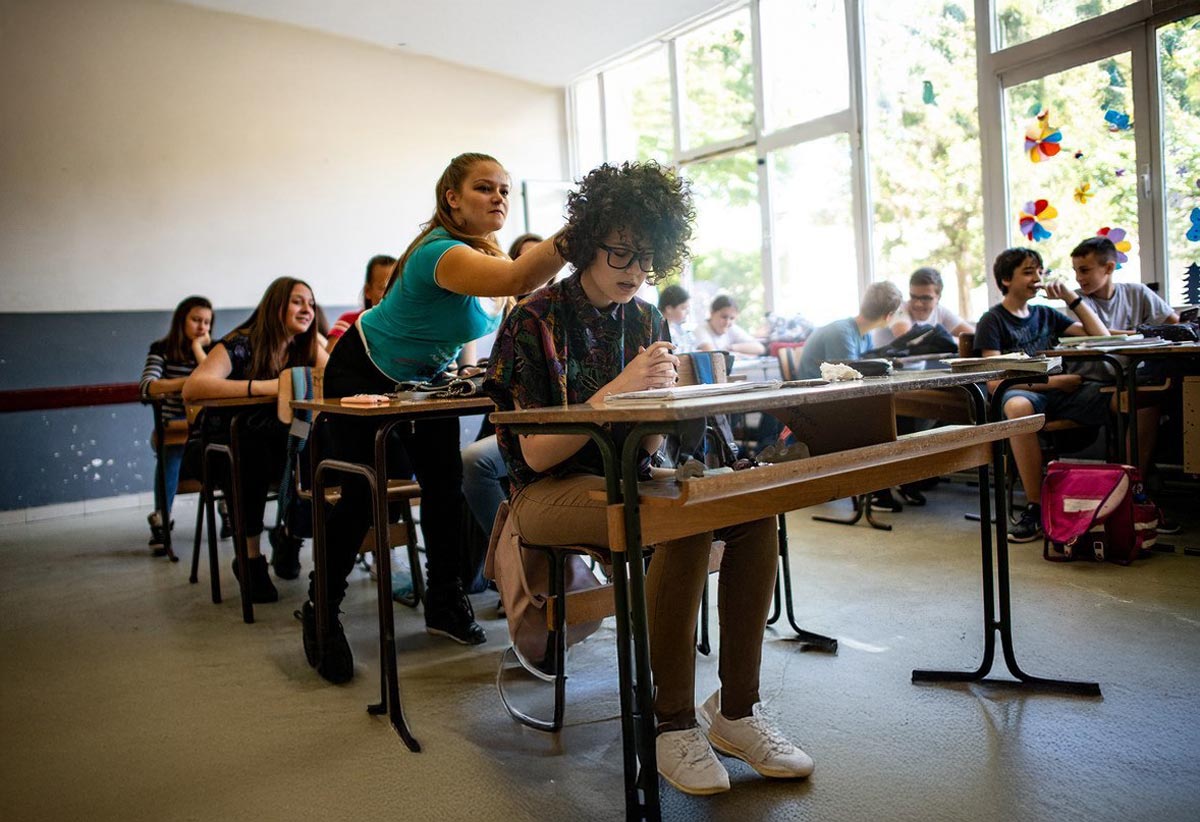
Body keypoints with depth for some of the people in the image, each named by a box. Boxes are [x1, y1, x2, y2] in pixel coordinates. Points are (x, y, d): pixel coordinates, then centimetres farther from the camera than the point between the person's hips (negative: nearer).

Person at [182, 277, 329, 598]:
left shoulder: (306, 347, 2)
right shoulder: (240, 344, -16)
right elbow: (191, 389, -33)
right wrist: (262, 387, -42)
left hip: (279, 441, 5)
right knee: (254, 456, -37)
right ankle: (250, 559, -17)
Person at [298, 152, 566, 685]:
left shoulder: (489, 251, -7)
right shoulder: (441, 252, -35)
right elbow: (518, 279, -54)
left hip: (425, 378, 7)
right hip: (364, 375, -7)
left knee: (445, 482, -2)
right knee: (363, 495, -4)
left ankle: (445, 602, 14)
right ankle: (321, 611, 15)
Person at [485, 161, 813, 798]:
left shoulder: (646, 321, 8)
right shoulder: (536, 322, -9)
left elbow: (645, 447, 6)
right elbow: (537, 455, -15)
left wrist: (657, 398, -16)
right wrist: (617, 390, -24)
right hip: (549, 490, -5)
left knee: (756, 508, -18)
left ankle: (735, 709, -9)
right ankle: (675, 723, -17)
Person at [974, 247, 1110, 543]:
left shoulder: (1046, 314, 24)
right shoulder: (993, 321, 6)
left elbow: (1102, 338, 20)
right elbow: (994, 381, -6)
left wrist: (1072, 298, 14)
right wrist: (1055, 380, -11)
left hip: (1059, 395, 5)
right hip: (1024, 394, -5)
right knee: (1017, 405, -43)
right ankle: (1035, 507, -33)